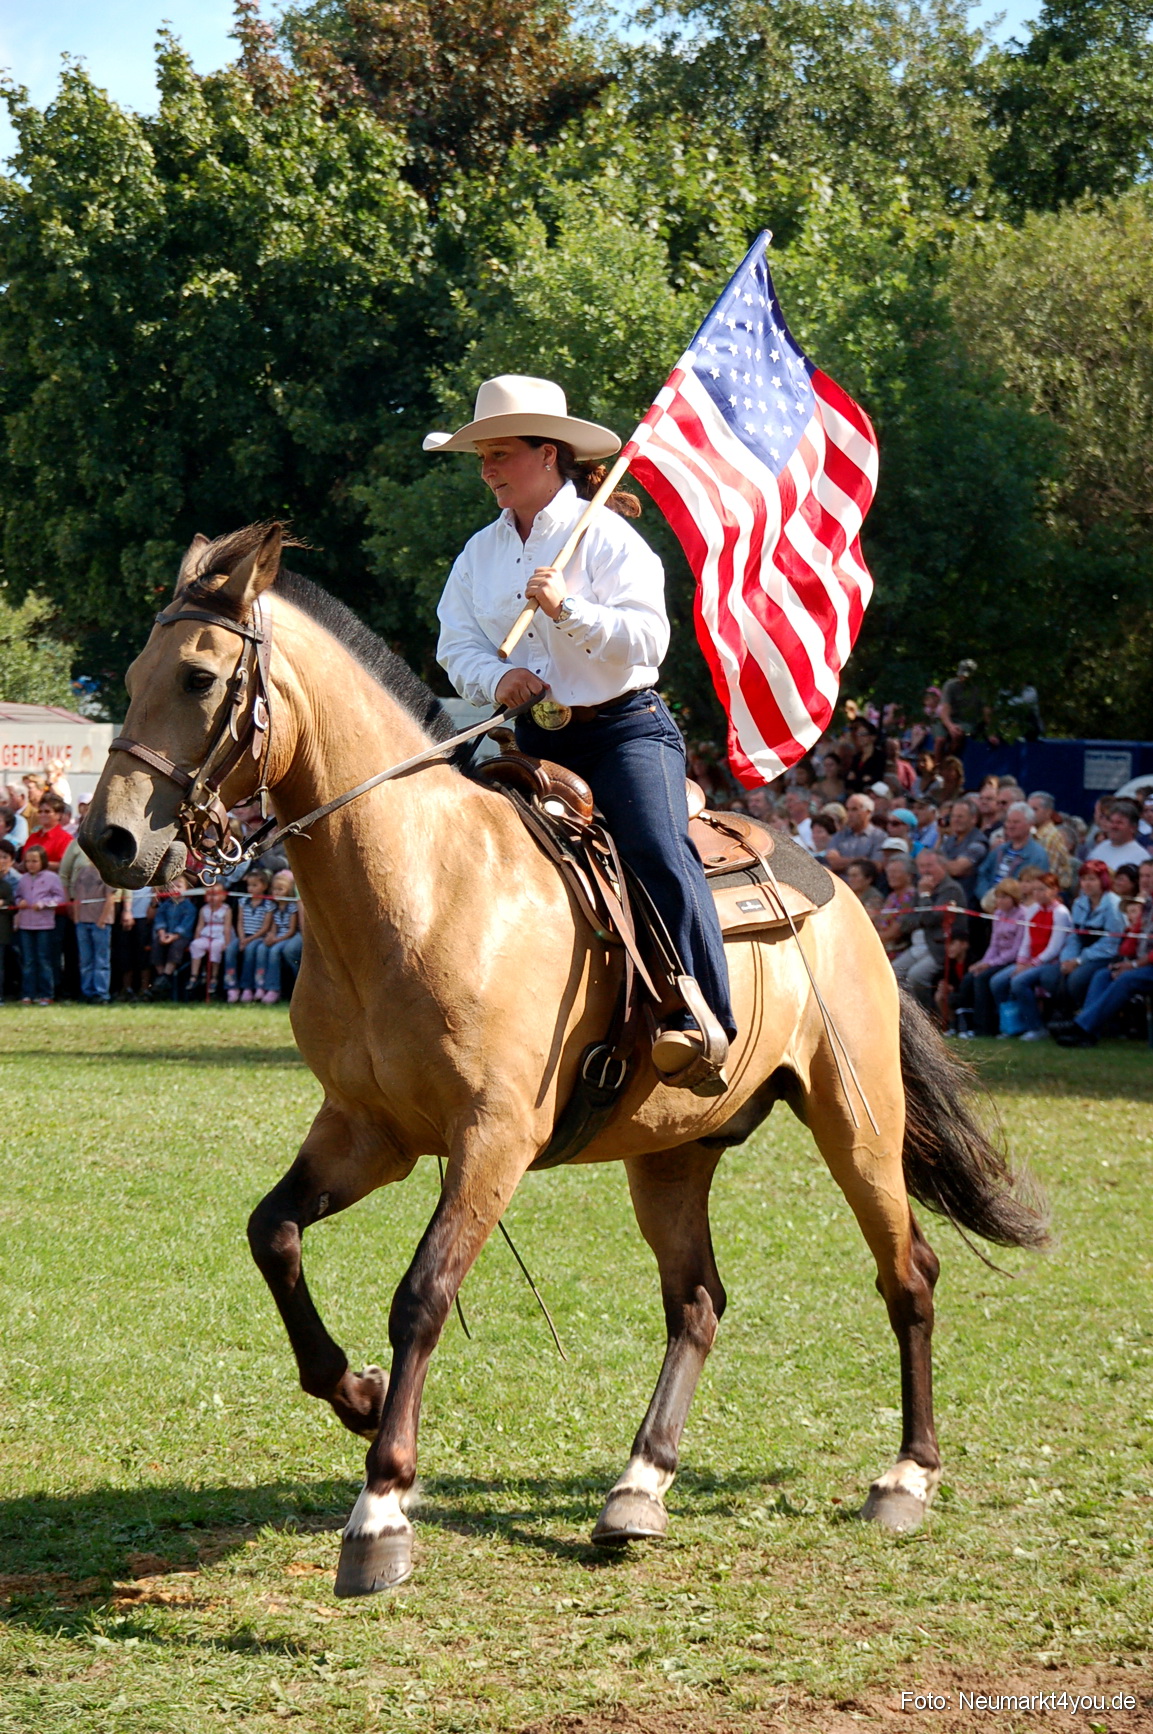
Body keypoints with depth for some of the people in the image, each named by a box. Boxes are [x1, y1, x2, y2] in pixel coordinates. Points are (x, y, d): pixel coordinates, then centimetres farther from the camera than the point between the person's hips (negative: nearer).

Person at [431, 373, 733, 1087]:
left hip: (625, 727, -6)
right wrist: (494, 678, -13)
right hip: (533, 738, 6)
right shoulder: (481, 552, 13)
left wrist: (567, 610, -27)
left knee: (659, 854, -27)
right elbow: (457, 642, 9)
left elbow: (648, 637, -14)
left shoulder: (606, 536, -5)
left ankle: (699, 1021, -30)